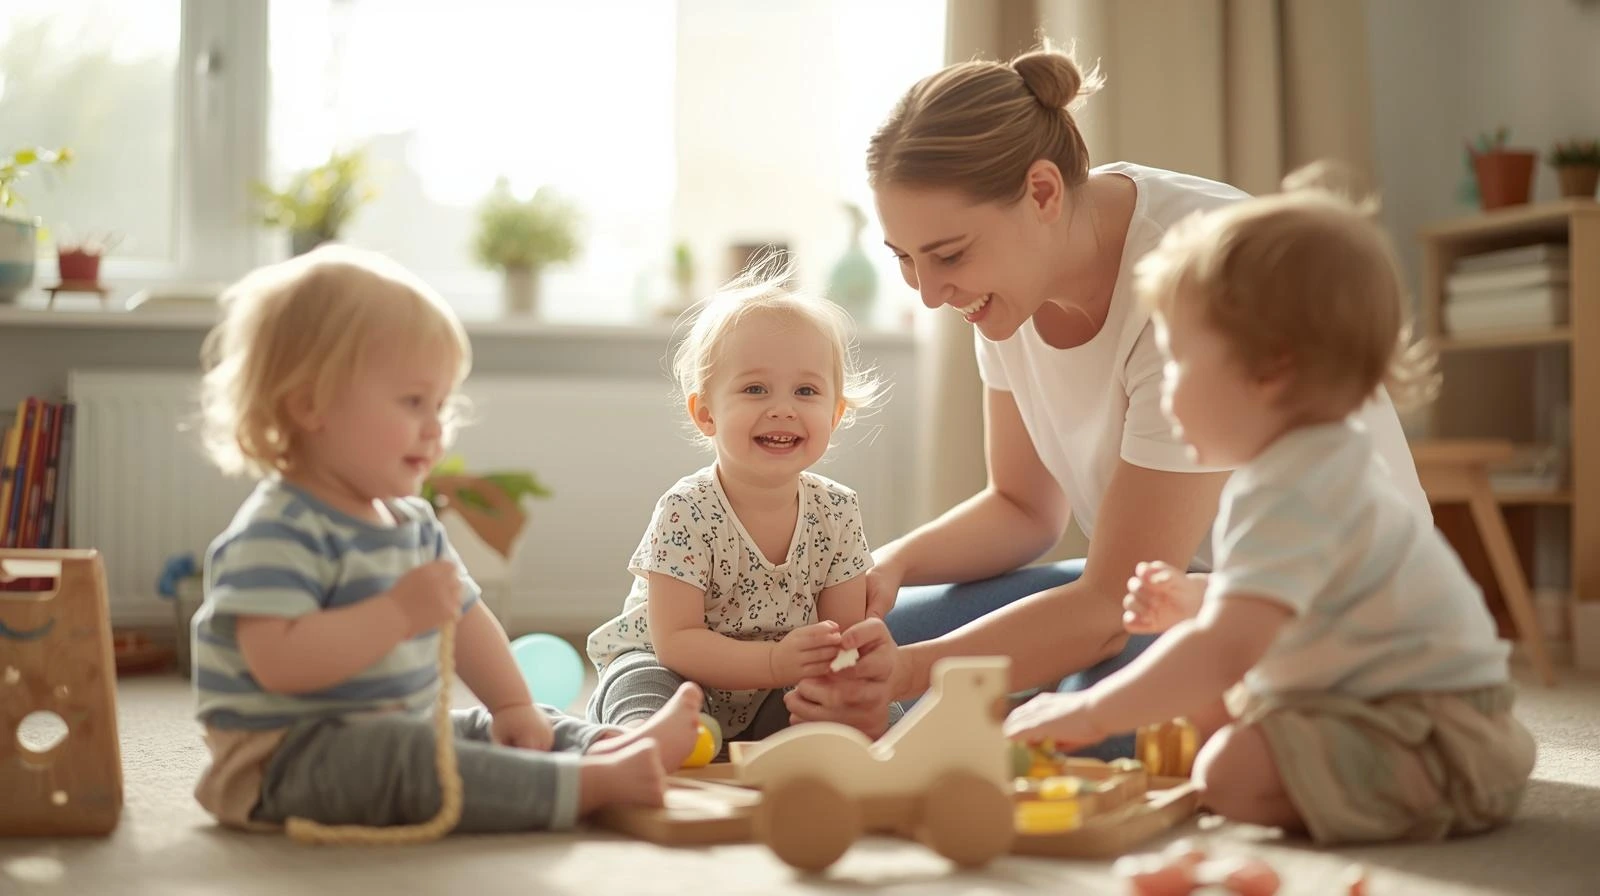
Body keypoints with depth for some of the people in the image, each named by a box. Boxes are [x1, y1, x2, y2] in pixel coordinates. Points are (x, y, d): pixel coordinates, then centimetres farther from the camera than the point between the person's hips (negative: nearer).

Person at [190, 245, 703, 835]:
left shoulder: (411, 521, 12)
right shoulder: (278, 532, -20)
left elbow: (465, 619, 21)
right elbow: (278, 662, -33)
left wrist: (512, 706, 10)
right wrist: (399, 613, -34)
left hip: (402, 733, 11)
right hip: (284, 758, -11)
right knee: (391, 755, -35)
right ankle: (593, 784, -40)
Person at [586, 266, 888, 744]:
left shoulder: (837, 512, -7)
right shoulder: (686, 513, -21)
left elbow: (847, 632, -4)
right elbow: (674, 642, -24)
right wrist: (776, 662, -37)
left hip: (771, 702, 6)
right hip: (664, 671, -6)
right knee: (645, 690, -38)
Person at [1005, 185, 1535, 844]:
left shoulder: (1293, 494, -25)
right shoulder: (1323, 463, 10)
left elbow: (1226, 647, -37)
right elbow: (1272, 604, 26)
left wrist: (1089, 714, -32)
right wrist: (1197, 598, 10)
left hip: (1443, 737, -11)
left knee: (1232, 770, -29)